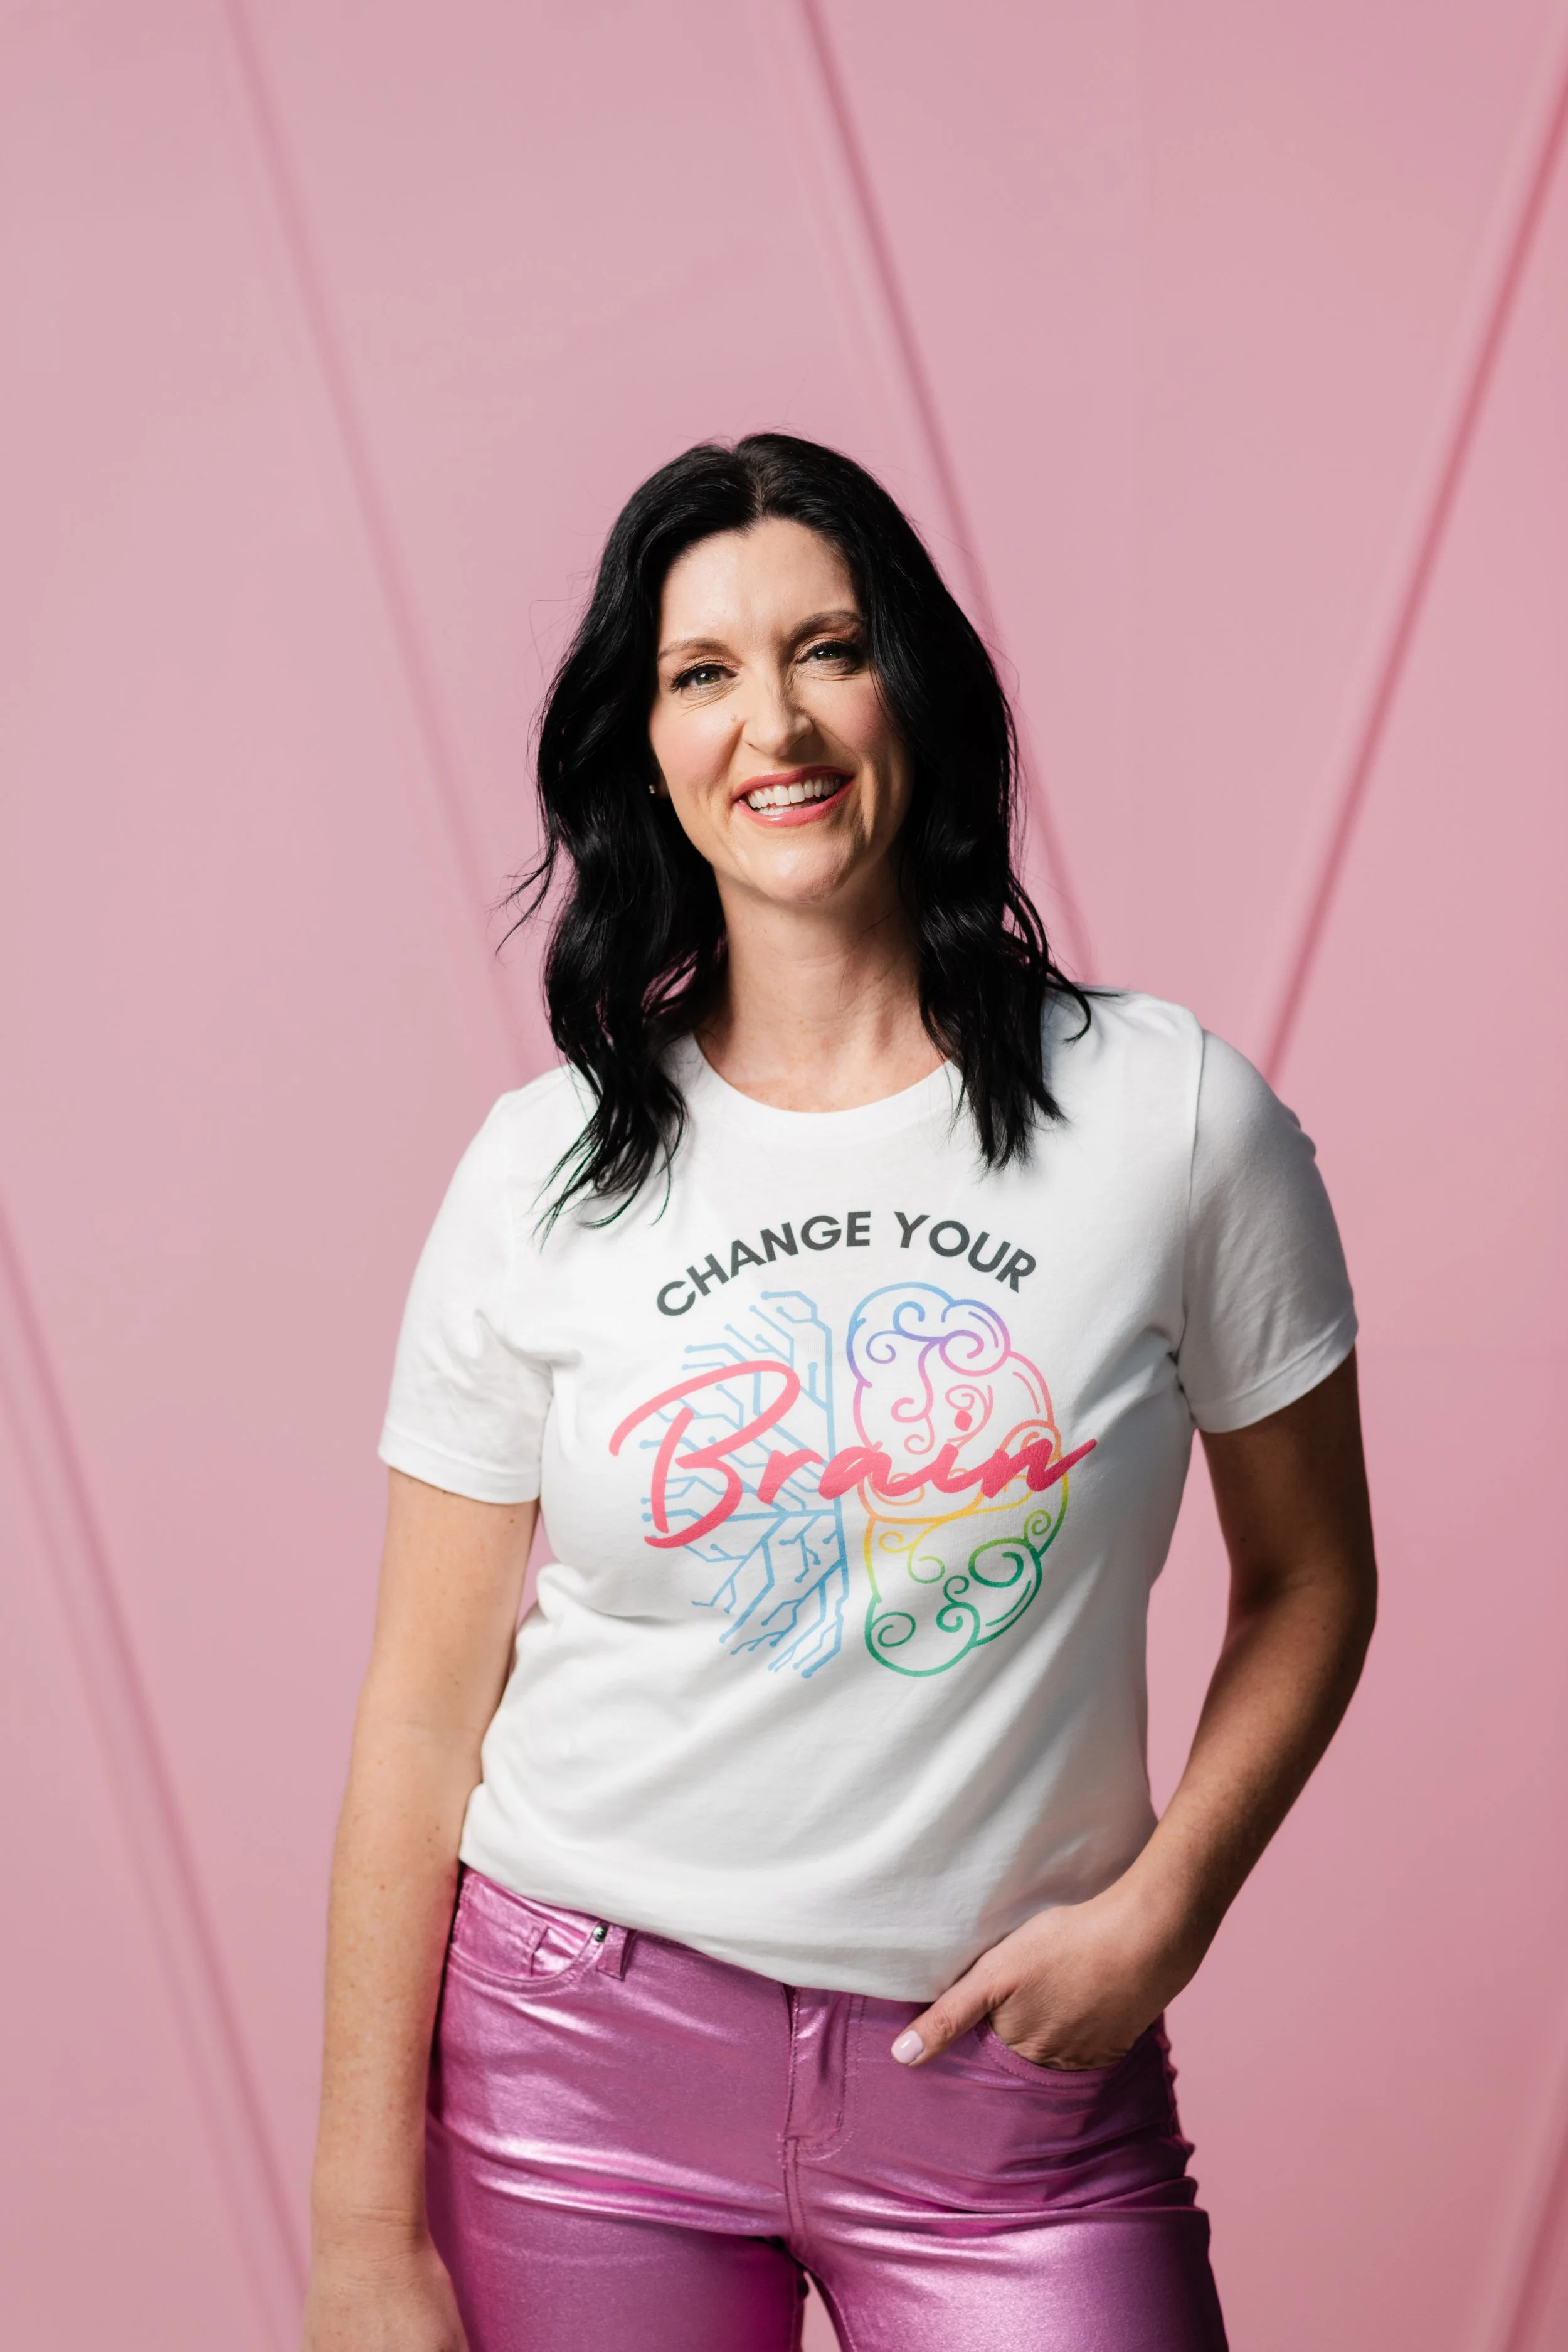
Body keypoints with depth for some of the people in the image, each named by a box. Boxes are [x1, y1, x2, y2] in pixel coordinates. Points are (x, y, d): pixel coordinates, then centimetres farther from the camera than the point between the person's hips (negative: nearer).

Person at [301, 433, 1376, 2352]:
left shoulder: (1174, 1118, -4)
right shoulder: (543, 1172, -3)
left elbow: (1307, 1579, 6)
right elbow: (425, 1710, -2)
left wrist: (1160, 1912, -8)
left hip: (1012, 2070, 0)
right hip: (580, 2053, 1)